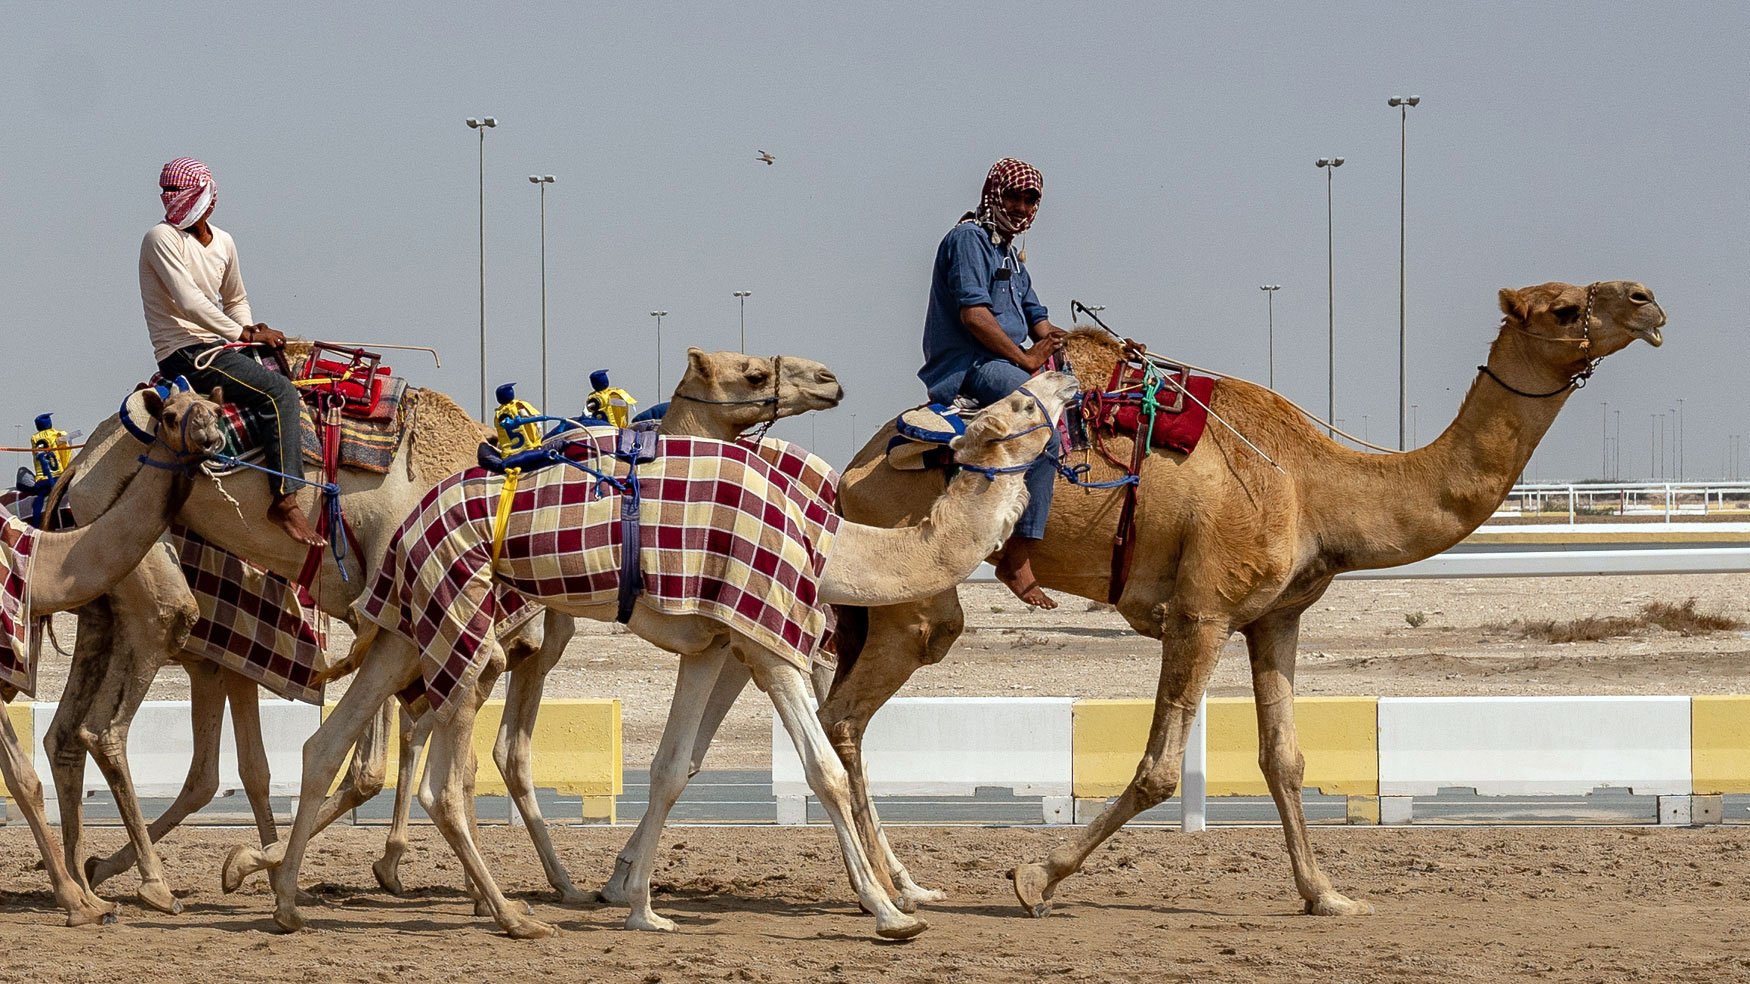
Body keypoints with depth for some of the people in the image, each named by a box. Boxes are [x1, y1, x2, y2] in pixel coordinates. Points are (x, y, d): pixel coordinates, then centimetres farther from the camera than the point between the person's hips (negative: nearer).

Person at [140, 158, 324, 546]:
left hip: (215, 348, 9)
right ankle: (284, 502, -28)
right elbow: (189, 302, -20)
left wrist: (252, 331, 7)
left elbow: (235, 301, 28)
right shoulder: (161, 239, -11)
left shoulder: (223, 243, 13)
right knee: (278, 391, -24)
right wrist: (242, 334, -17)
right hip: (183, 353, -9)